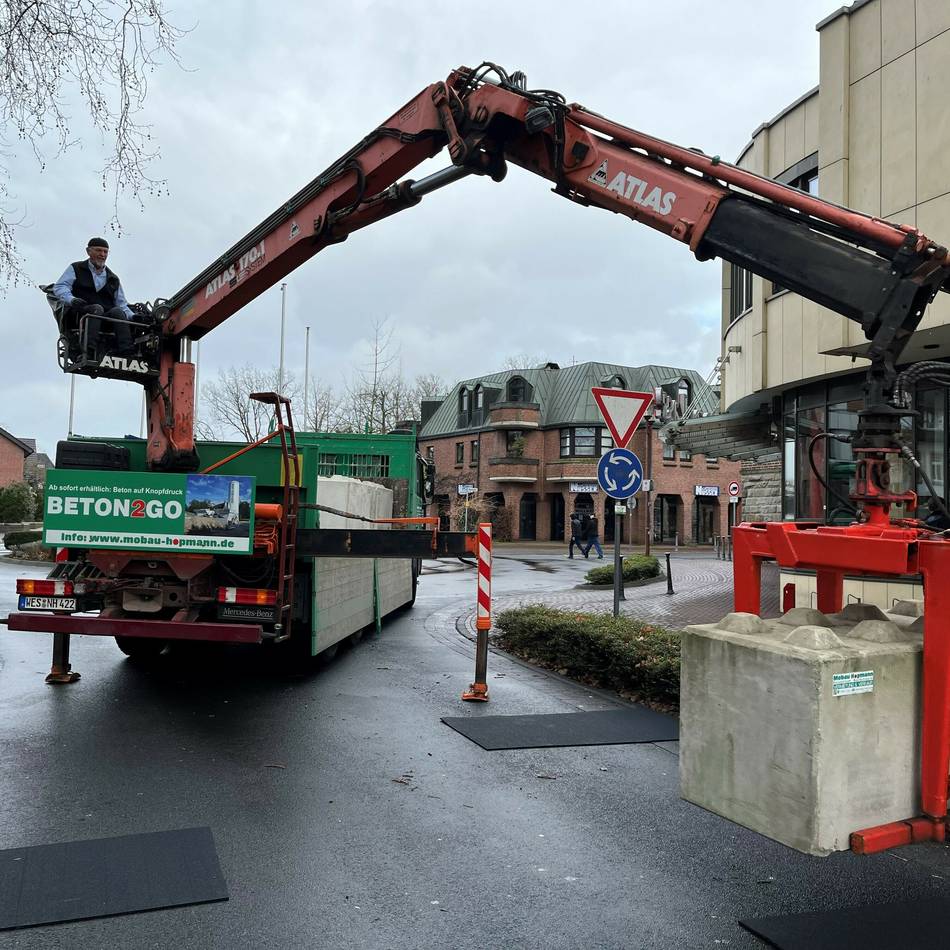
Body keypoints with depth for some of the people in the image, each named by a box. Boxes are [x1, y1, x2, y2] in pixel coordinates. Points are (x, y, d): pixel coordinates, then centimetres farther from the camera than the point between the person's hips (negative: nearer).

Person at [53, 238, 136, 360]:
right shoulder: (75, 269, 18)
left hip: (106, 320, 3)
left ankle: (127, 353, -48)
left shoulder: (113, 279, 28)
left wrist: (132, 317, 1)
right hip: (80, 314, -3)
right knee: (96, 309, -35)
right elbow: (59, 287, 6)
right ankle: (88, 353, -51)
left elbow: (121, 304, 23)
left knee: (117, 312, -30)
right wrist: (72, 300, -17)